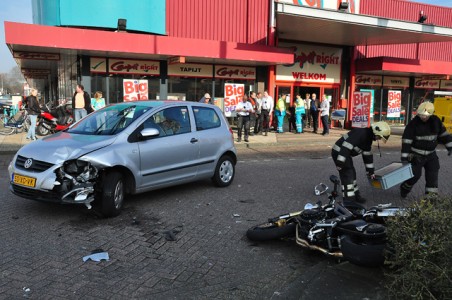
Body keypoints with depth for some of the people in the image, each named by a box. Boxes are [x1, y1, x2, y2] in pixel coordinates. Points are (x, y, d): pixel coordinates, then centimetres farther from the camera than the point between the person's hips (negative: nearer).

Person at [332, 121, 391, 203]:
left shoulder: (368, 138, 11)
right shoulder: (361, 133, -22)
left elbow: (368, 156, 20)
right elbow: (346, 146, -30)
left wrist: (370, 171, 23)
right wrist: (340, 163, -30)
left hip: (346, 154, 10)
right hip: (339, 153, -10)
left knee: (352, 174, 17)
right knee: (347, 175, -9)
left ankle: (355, 196, 30)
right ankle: (348, 200, -4)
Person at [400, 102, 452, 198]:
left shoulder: (436, 121, -3)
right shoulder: (413, 123, -16)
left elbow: (443, 134, 12)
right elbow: (406, 140, -18)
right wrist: (405, 156, -21)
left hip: (431, 154, 4)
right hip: (416, 155, -4)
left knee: (432, 175, 1)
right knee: (415, 174, -3)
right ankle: (404, 188, 22)